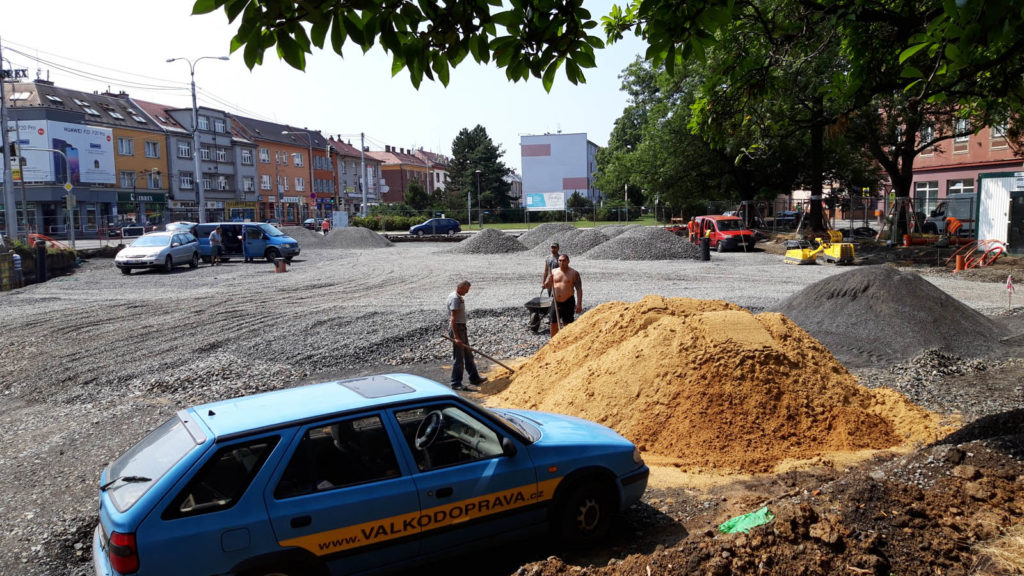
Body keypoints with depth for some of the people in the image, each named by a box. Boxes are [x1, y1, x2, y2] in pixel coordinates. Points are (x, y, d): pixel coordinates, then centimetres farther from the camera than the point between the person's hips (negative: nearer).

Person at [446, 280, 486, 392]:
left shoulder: (459, 297, 13)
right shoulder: (455, 298, -19)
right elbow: (453, 319, -26)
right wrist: (456, 337, -29)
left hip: (462, 328, 10)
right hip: (456, 329, -10)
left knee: (468, 355, 17)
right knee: (458, 358, -4)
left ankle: (474, 378, 27)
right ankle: (456, 384, 4)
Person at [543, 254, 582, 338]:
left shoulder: (574, 273, -5)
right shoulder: (554, 272, 7)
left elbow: (579, 289, -9)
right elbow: (549, 284, 16)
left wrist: (579, 304, -17)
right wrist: (546, 284, -10)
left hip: (568, 302, -4)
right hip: (556, 302, 4)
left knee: (568, 325, 2)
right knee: (553, 324, 7)